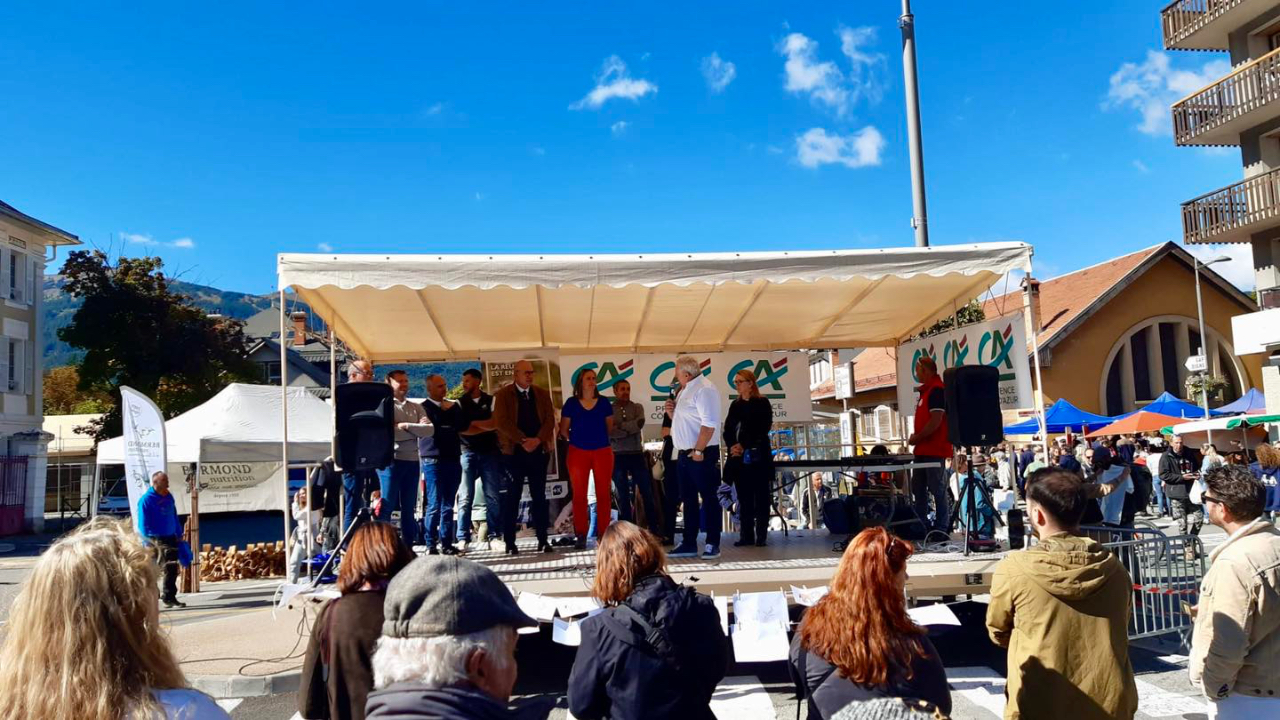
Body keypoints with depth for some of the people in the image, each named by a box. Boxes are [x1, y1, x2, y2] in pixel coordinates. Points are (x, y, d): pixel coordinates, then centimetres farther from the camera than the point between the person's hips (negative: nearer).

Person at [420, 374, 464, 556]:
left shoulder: (453, 406, 18)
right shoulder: (424, 407, 1)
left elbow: (461, 425, 7)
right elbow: (432, 425, -12)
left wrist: (450, 411, 1)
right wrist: (450, 426, -1)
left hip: (453, 459, 5)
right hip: (433, 460, -5)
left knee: (448, 505, 7)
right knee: (434, 505, -6)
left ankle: (446, 543, 12)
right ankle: (430, 545, -1)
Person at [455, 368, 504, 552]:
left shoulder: (491, 400, 9)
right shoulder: (459, 403, 8)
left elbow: (495, 423, -4)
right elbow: (460, 430, -2)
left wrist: (473, 422, -4)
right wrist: (485, 427, -5)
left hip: (490, 452, 1)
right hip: (468, 452, 0)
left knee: (493, 496, 1)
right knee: (465, 497, -5)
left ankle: (495, 535, 6)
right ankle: (463, 538, -5)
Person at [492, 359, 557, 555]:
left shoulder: (542, 394, 12)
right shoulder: (503, 395, 1)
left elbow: (550, 420, 4)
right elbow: (501, 422, -10)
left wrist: (537, 440, -12)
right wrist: (523, 441, -16)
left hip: (538, 451, 3)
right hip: (513, 451, -3)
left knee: (539, 496, 4)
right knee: (512, 497, -1)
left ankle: (543, 540, 8)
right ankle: (510, 543, 3)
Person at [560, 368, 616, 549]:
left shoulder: (604, 402, 6)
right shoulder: (571, 403, 2)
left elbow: (610, 427, 13)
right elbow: (564, 429, 8)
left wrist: (600, 438, 6)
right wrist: (575, 439, 2)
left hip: (602, 452, 1)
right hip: (578, 453, -1)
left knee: (603, 494, 1)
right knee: (579, 494, 0)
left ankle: (604, 535, 7)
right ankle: (581, 536, 5)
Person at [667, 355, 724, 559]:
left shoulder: (704, 390, -13)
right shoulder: (685, 391, 17)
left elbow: (709, 423, -22)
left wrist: (698, 450, -23)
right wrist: (672, 411, 7)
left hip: (702, 454, -10)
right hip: (684, 454, 10)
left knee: (709, 499, -2)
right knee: (689, 500, 12)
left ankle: (713, 545, 3)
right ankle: (689, 544, 19)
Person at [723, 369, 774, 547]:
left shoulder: (762, 403, -1)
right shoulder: (735, 405, 15)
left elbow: (762, 429, -10)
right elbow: (727, 429, 10)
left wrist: (744, 446, -16)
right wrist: (732, 446, -9)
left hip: (758, 456, -5)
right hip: (739, 457, 5)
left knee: (761, 496, -3)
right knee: (744, 497, 4)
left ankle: (761, 535, -1)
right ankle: (747, 535, 7)